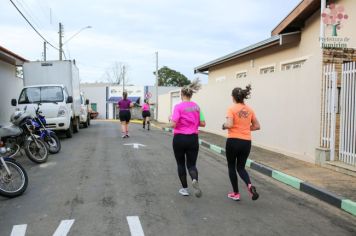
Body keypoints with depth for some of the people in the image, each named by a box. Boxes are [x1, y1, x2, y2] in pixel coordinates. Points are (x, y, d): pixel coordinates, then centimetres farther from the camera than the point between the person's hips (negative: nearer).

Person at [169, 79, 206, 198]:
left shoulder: (178, 106, -11)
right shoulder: (197, 107, 4)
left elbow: (173, 124, -17)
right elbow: (203, 124, 5)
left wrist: (170, 119, 4)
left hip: (179, 139, -3)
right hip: (193, 139, 3)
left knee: (181, 164, 15)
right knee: (192, 164, 9)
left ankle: (184, 189, 21)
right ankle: (195, 180, -23)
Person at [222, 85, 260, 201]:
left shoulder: (232, 108, -9)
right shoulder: (249, 110, 7)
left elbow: (229, 125, -21)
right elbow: (257, 126, 10)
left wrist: (224, 125, 0)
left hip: (233, 141, -4)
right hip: (246, 142, 5)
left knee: (231, 167, 15)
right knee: (241, 167, 17)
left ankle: (236, 193, 20)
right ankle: (250, 185, -11)